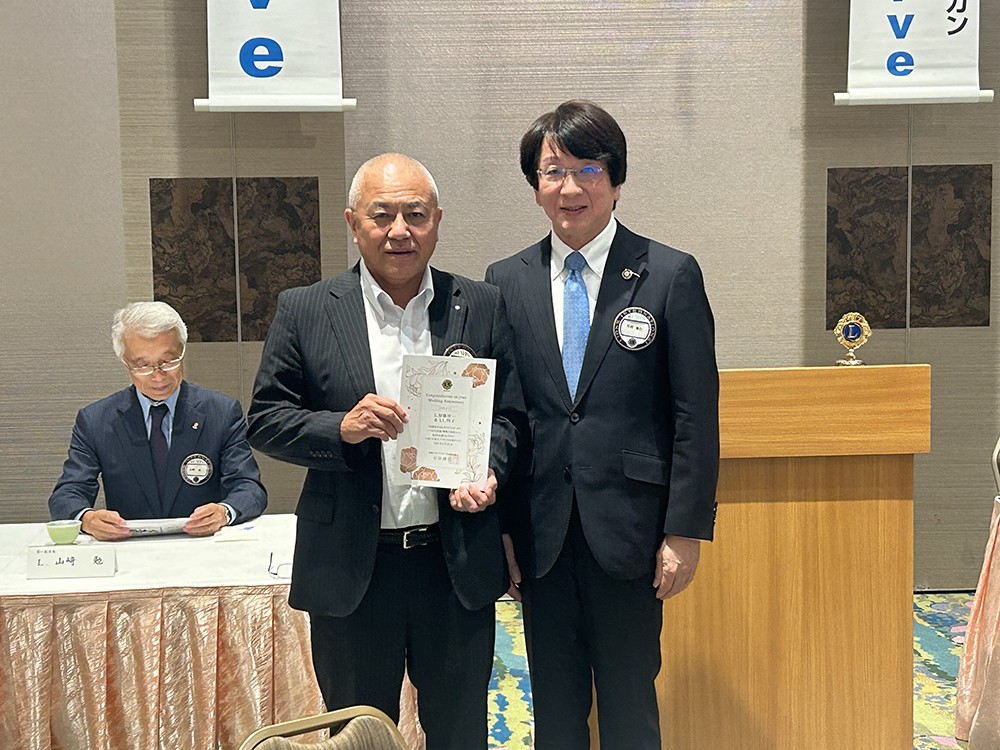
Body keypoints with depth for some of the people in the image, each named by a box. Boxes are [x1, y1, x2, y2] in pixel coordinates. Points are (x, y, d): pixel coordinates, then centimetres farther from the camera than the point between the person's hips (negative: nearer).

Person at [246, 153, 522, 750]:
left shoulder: (482, 308, 3)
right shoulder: (304, 311, -1)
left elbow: (509, 414, 6)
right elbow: (265, 420, 0)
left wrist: (486, 472, -13)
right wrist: (341, 429, -17)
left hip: (457, 565, 1)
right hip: (351, 568, -1)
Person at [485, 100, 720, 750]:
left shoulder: (671, 275, -3)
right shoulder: (506, 281, 5)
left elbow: (696, 416, -4)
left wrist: (686, 532, -8)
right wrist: (498, 526, 2)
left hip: (628, 530, -2)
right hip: (539, 534, 3)